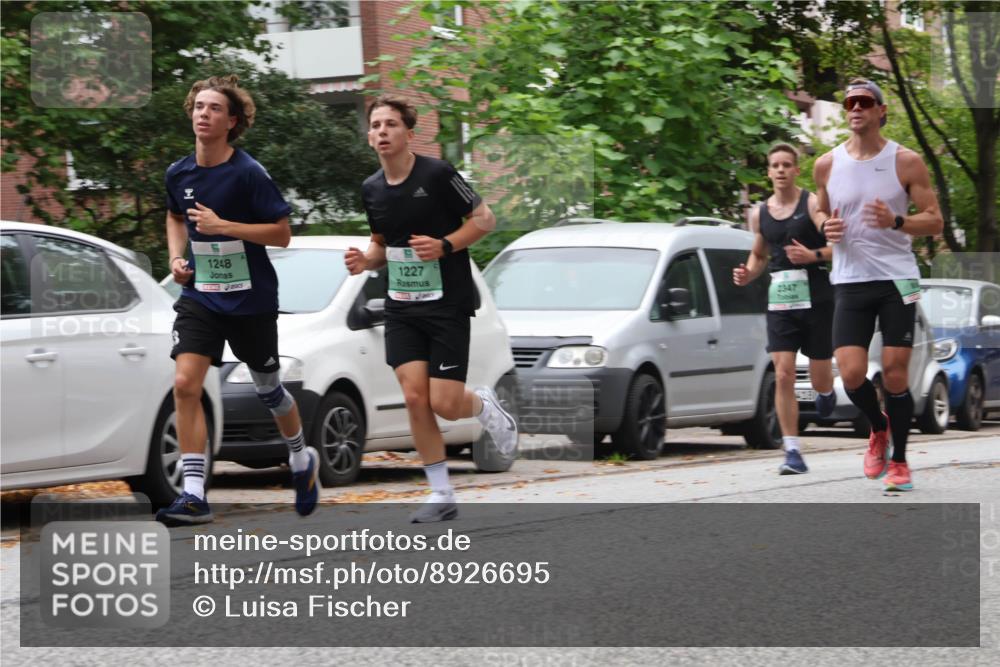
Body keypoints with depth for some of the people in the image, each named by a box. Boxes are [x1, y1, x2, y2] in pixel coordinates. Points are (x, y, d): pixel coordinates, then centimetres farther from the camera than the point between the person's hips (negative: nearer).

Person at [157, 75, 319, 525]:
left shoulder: (249, 174, -15)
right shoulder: (178, 173, 0)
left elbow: (282, 234, -14)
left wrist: (223, 225, -23)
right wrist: (177, 257, 5)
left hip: (250, 299, -3)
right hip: (199, 295, 3)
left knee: (267, 388, 13)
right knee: (185, 384, -14)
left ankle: (302, 460, 42)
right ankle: (194, 495, -14)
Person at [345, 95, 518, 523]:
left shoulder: (438, 175, -13)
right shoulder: (371, 190, 6)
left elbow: (484, 219, -6)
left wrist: (444, 245, -21)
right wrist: (365, 260, -2)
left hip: (447, 305, -5)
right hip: (402, 307, 5)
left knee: (445, 404, -8)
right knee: (414, 397, -6)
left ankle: (485, 407, 29)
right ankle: (441, 496, 4)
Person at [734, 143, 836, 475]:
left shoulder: (813, 204, -4)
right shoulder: (759, 213, 10)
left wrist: (814, 256, -27)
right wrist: (748, 274, 4)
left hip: (815, 297, -3)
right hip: (779, 301, 3)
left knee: (819, 378, 4)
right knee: (783, 376, -9)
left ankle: (826, 391, 44)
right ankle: (792, 453, -8)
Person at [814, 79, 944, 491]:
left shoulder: (906, 162, -2)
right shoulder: (827, 166, 6)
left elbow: (934, 222, -1)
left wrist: (895, 221, -20)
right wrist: (827, 231, -4)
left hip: (897, 279, -2)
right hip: (850, 282, 2)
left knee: (895, 374, -3)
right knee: (851, 374, -10)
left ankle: (899, 461, 13)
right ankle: (879, 428, 21)